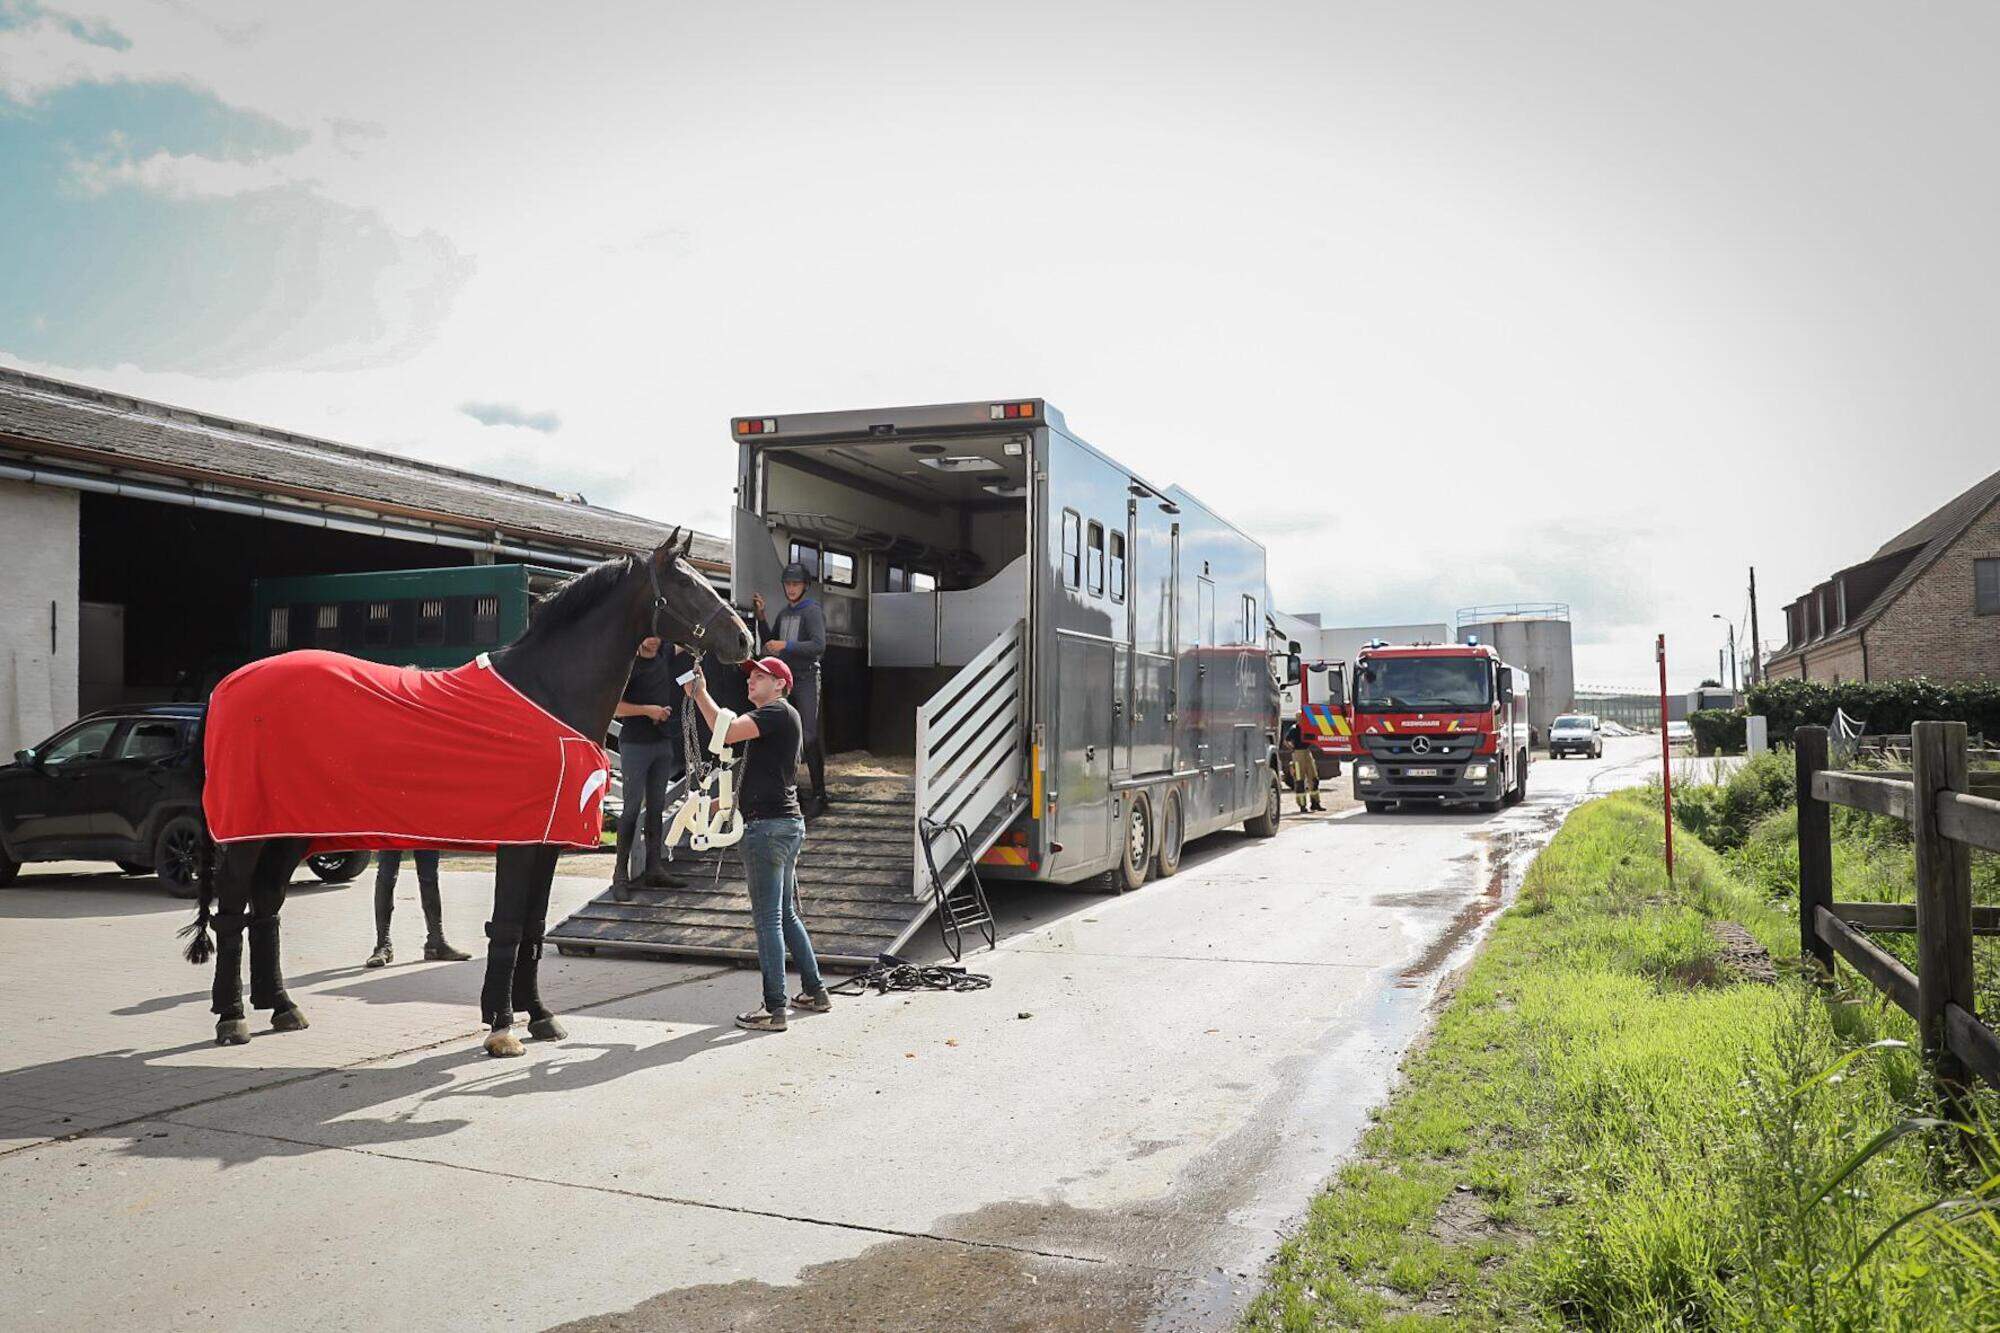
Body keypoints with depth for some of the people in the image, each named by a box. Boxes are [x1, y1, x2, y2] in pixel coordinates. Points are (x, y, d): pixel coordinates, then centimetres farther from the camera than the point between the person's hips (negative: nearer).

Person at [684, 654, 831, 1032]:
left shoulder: (778, 712, -10)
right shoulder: (777, 719, 22)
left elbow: (728, 732, -26)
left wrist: (700, 693, -16)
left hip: (767, 826, -11)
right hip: (787, 821, 11)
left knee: (768, 919, -7)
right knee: (787, 914, 18)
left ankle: (774, 1009, -4)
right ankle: (815, 992, 24)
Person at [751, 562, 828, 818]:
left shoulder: (812, 611, -9)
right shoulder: (784, 613, 15)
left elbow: (819, 645, -21)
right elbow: (769, 641, 22)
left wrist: (786, 646, -26)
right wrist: (760, 616, 8)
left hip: (806, 679, -8)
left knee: (809, 737, -11)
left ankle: (819, 796, -8)